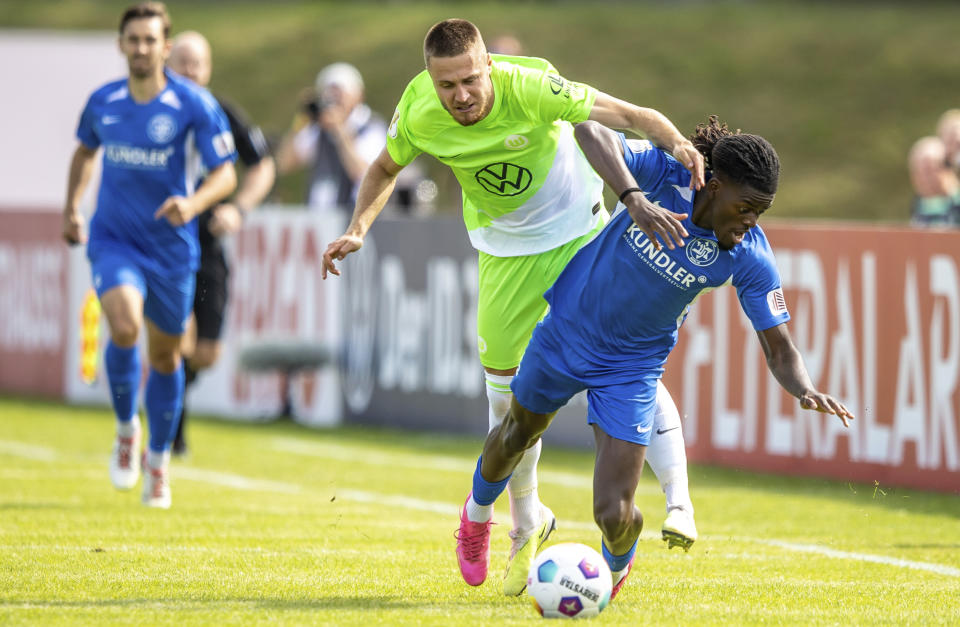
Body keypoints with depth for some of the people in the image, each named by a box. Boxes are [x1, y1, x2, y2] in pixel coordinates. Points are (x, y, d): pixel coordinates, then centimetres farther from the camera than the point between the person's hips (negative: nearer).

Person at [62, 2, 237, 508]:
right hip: (113, 242, 0)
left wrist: (194, 204, -29)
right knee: (124, 326, -26)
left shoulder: (195, 105, -10)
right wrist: (72, 208, 18)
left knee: (164, 354, 10)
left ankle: (158, 460, 32)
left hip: (172, 247, 0)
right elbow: (85, 152, 22)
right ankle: (127, 430, -1)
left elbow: (225, 173, -11)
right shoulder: (102, 102, 0)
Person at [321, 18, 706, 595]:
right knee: (507, 390, 5)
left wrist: (677, 142, -52)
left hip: (579, 228, -3)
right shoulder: (419, 114, -20)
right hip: (505, 249, 3)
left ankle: (679, 503, -5)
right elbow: (386, 168, 3)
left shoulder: (528, 87, -32)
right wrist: (358, 230, -12)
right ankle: (527, 525, 26)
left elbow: (628, 114, -33)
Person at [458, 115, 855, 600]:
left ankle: (617, 563, 31)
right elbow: (590, 131, -44)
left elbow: (778, 348, -15)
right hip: (565, 331, 0)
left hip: (632, 367, 0)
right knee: (519, 433, 27)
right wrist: (635, 199, -59)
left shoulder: (750, 258, -22)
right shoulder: (667, 173, -28)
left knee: (614, 515, -9)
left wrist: (805, 390, -37)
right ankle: (479, 510, 63)